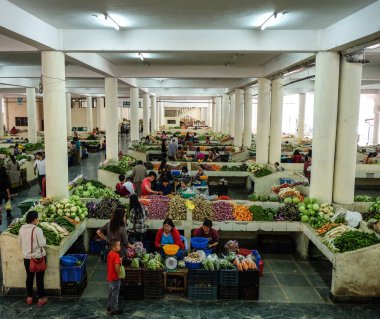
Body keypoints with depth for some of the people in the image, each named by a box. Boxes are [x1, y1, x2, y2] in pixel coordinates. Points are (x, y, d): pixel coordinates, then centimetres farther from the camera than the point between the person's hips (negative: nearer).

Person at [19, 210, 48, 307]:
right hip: (38, 257, -5)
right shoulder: (37, 230, -20)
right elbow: (42, 244, -19)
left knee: (29, 277, 18)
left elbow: (21, 243, 9)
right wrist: (44, 238, -1)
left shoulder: (21, 229, -2)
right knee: (39, 278, 6)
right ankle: (41, 298, 15)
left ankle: (29, 298, 28)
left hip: (26, 257, 5)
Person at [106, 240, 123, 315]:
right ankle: (114, 310, 15)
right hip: (115, 278, -9)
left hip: (109, 277, 9)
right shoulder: (116, 255, -24)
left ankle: (109, 307, 33)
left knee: (111, 293, 21)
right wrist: (118, 274, -19)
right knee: (115, 294, 5)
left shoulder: (109, 254, 4)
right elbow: (116, 266, -33)